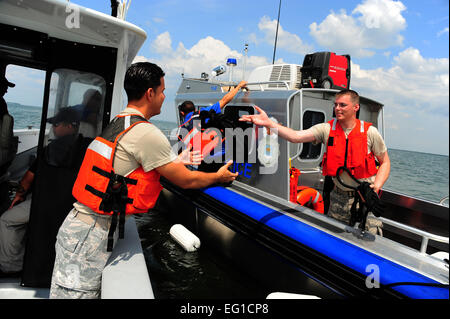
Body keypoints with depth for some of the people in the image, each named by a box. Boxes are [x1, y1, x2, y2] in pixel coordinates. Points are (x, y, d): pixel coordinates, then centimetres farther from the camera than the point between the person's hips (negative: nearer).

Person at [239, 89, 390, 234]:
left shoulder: (369, 132, -6)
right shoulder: (326, 129, -4)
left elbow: (385, 162, 3)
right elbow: (295, 136, -17)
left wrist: (376, 187, -13)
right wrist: (269, 123, -29)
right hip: (338, 197, 2)